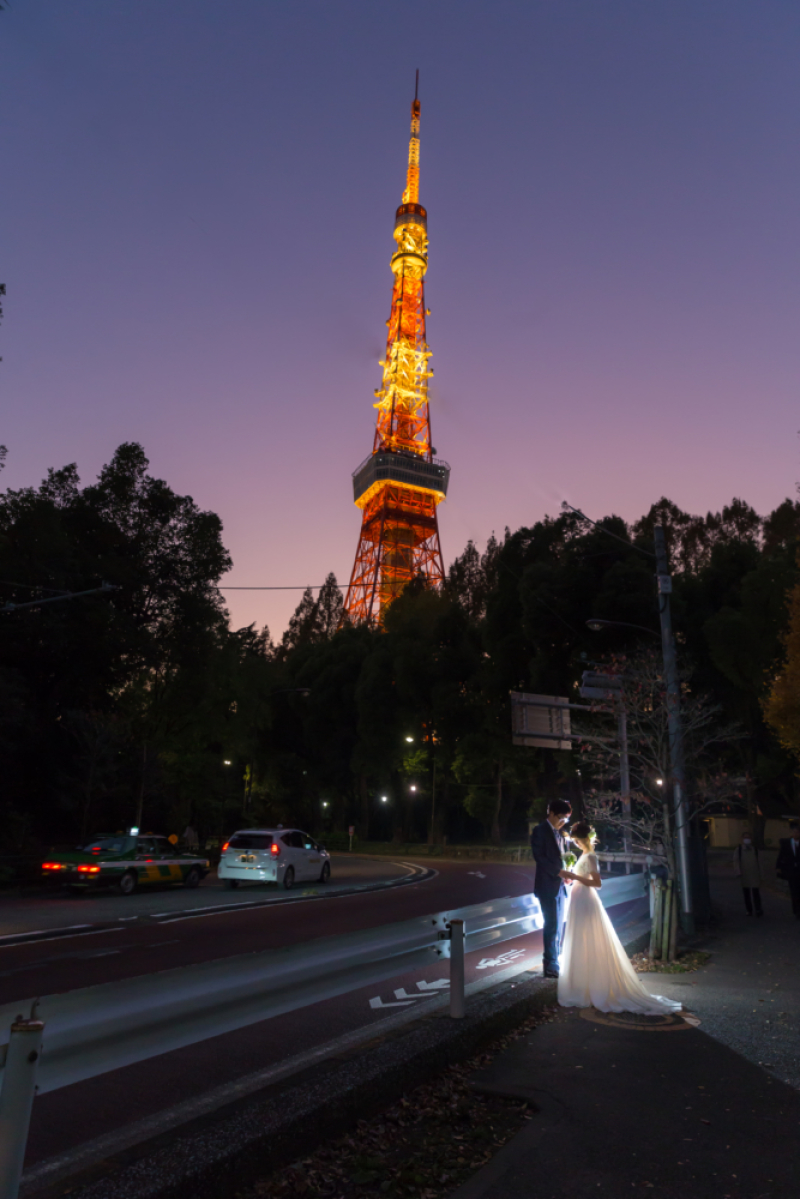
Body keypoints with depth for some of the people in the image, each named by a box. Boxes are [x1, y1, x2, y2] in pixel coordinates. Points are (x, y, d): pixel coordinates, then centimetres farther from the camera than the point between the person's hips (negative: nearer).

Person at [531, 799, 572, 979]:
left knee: (557, 926, 11)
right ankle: (551, 967, 3)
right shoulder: (540, 831, -9)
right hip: (548, 886, -8)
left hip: (559, 886, 8)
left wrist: (564, 873, 0)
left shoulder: (558, 833, 16)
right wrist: (558, 871, -21)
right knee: (552, 926, -5)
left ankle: (554, 962, 20)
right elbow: (539, 856, -16)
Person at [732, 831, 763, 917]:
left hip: (754, 875, 0)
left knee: (755, 892, -7)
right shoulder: (738, 849, 0)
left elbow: (757, 862, 11)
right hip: (744, 876, 0)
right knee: (746, 893, 7)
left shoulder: (754, 849, 6)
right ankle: (748, 910, 16)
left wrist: (759, 875, 12)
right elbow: (736, 861, -3)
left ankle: (758, 909, 3)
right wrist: (738, 873, -14)